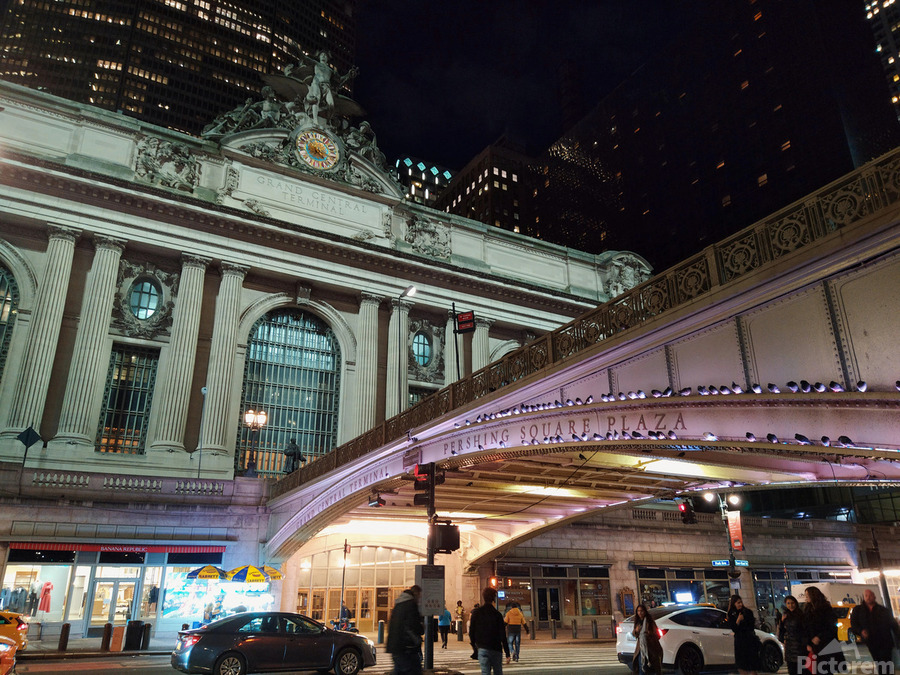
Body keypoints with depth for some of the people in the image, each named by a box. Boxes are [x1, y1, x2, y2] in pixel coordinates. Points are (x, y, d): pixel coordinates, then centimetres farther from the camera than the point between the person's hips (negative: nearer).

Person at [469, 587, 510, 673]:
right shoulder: (497, 615, -7)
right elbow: (503, 636, -8)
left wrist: (474, 645, 18)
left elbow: (471, 632, 2)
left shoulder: (476, 613, -1)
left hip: (482, 649, 1)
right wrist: (507, 654, -5)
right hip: (496, 649, -1)